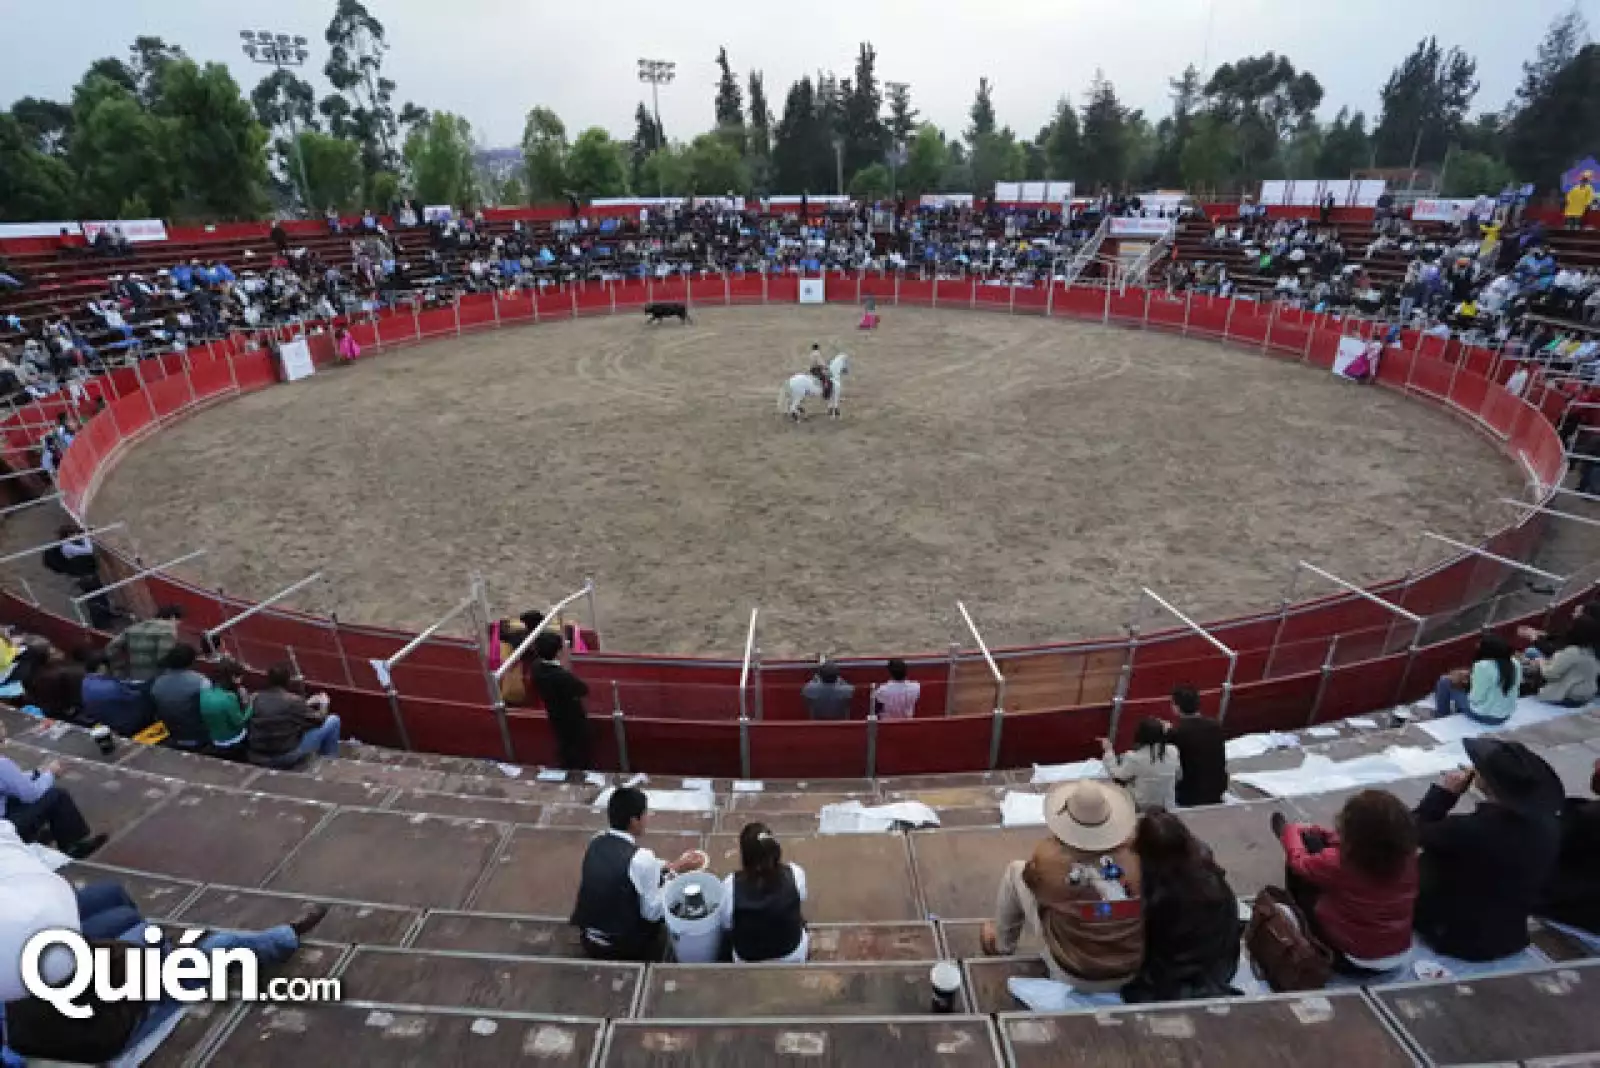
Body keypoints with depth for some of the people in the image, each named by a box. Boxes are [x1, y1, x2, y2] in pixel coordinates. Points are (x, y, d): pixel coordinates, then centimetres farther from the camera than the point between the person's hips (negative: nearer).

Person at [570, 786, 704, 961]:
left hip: (588, 939, 7)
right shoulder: (640, 857, -26)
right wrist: (674, 871, -6)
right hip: (621, 947, -7)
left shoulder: (596, 842, -4)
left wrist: (672, 866, 10)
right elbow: (653, 912, -16)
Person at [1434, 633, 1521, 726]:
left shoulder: (1483, 666, -28)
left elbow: (1476, 698, -23)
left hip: (1483, 716, -7)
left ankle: (1441, 717, 27)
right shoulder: (1515, 664, -6)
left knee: (1445, 681, 8)